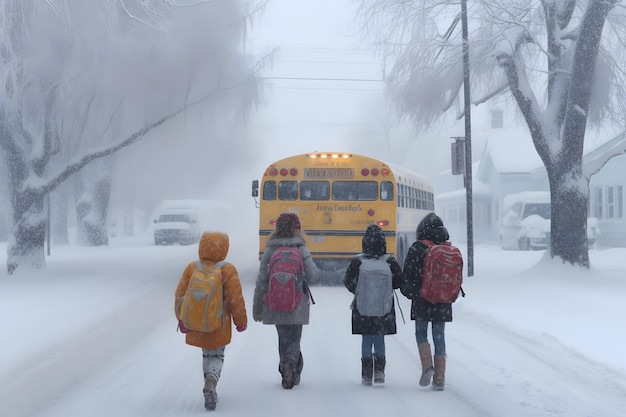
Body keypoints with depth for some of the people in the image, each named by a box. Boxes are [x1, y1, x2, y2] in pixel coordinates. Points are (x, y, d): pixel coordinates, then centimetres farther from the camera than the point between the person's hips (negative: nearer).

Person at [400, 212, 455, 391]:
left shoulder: (417, 250, -11)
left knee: (421, 334, 15)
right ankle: (439, 379, 8)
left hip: (421, 302, -3)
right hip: (443, 303, 3)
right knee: (439, 337, 9)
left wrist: (408, 292, 10)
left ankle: (427, 366, -5)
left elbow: (407, 275, -7)